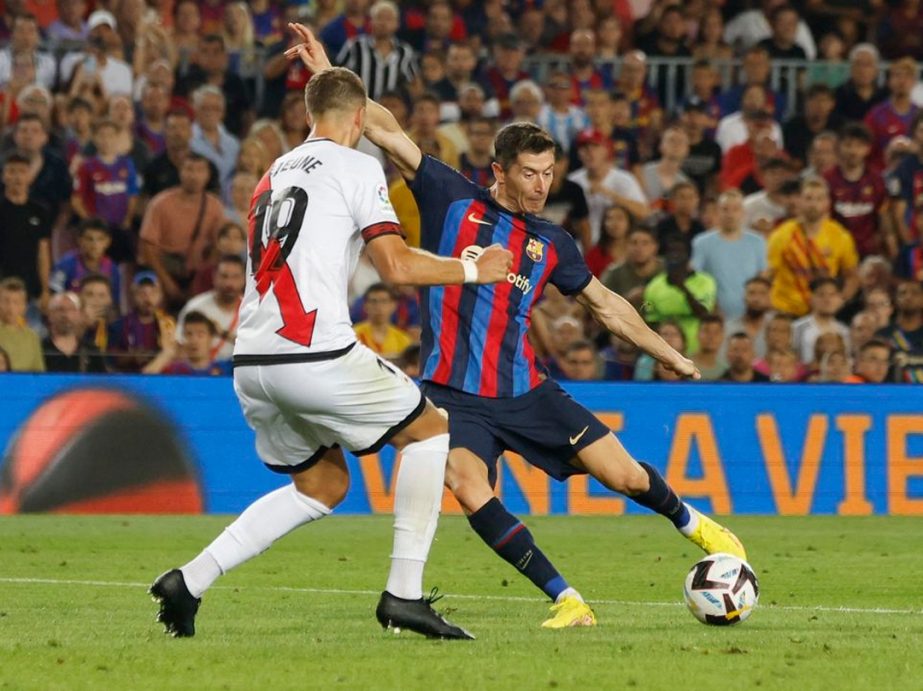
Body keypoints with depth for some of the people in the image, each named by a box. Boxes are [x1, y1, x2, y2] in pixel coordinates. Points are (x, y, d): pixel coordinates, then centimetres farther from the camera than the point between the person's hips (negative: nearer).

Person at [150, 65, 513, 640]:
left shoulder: (276, 174, 22)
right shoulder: (356, 167, 1)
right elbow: (397, 267, -7)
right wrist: (473, 270, 7)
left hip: (252, 360, 7)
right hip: (314, 351, -7)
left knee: (323, 484, 22)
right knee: (429, 430, 11)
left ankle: (190, 580, 8)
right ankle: (404, 593, 1)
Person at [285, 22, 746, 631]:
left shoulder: (552, 242, 9)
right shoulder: (453, 201, 1)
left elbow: (605, 303, 21)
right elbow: (387, 130, -1)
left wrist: (669, 355, 22)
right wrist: (328, 75, -6)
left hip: (526, 391, 2)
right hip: (455, 394, -2)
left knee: (622, 473, -4)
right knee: (468, 484, -28)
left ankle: (689, 521, 31)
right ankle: (566, 601, -24)